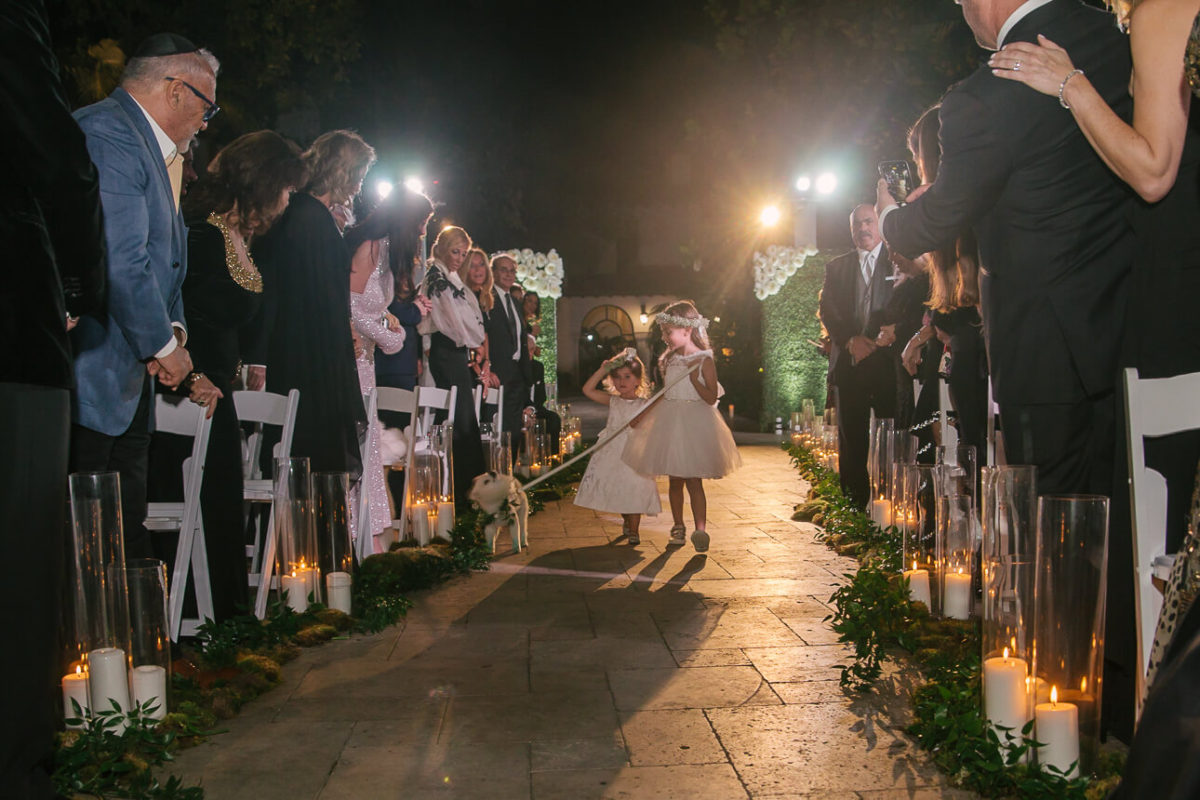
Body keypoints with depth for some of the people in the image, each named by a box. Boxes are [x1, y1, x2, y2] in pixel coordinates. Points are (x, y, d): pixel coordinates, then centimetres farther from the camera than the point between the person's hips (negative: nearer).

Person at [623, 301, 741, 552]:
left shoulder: (704, 360, -10)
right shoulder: (670, 358, 8)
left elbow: (711, 398, -14)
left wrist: (693, 378, -24)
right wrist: (643, 415, 16)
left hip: (694, 424, -6)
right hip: (669, 422, 6)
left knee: (693, 480, -7)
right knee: (674, 479, 11)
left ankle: (700, 531, -2)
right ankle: (678, 528, 22)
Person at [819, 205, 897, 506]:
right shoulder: (836, 267, 17)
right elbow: (827, 312, 9)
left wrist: (877, 342, -11)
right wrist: (850, 340, -8)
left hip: (888, 360, -3)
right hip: (850, 363, 3)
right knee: (850, 438, 3)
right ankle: (855, 502, 8)